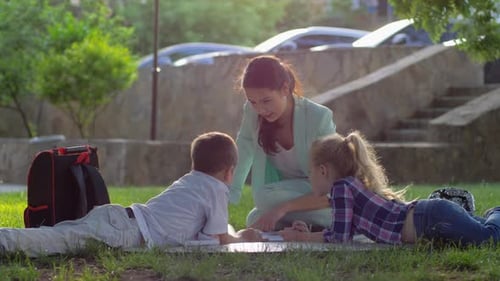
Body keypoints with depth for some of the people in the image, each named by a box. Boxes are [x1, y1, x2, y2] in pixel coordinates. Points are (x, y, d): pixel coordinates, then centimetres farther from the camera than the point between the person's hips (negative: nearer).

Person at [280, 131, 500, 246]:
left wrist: (303, 238, 1)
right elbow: (343, 233, 24)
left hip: (432, 219, -9)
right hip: (431, 213, 9)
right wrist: (309, 233, 18)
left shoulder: (341, 187, -9)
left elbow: (340, 237, -11)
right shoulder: (354, 186, 18)